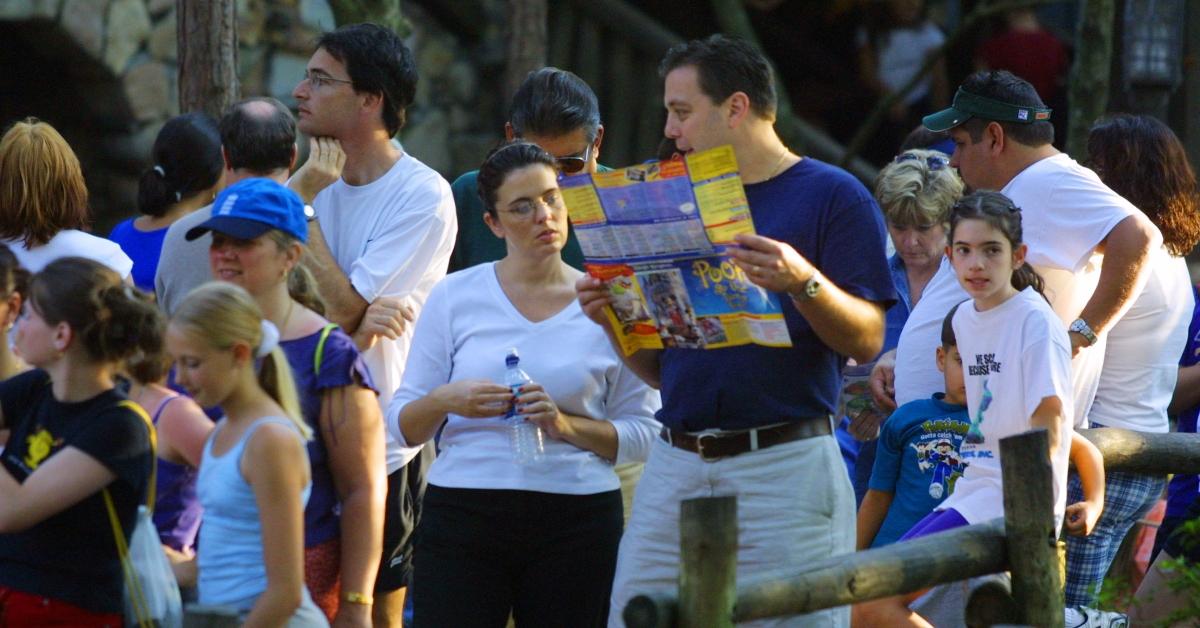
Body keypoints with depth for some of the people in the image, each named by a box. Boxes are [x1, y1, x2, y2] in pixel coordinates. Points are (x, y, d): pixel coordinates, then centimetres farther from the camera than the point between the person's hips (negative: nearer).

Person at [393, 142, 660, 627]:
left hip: (578, 521, 0)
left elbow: (645, 433, 5)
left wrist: (566, 425, -11)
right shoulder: (456, 296, 7)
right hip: (462, 514, 0)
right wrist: (444, 400, -13)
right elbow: (403, 424, 8)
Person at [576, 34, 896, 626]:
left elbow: (866, 340, -7)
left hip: (785, 464, -5)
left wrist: (803, 282, -23)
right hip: (674, 466, 5)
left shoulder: (833, 196, 1)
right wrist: (615, 320, 0)